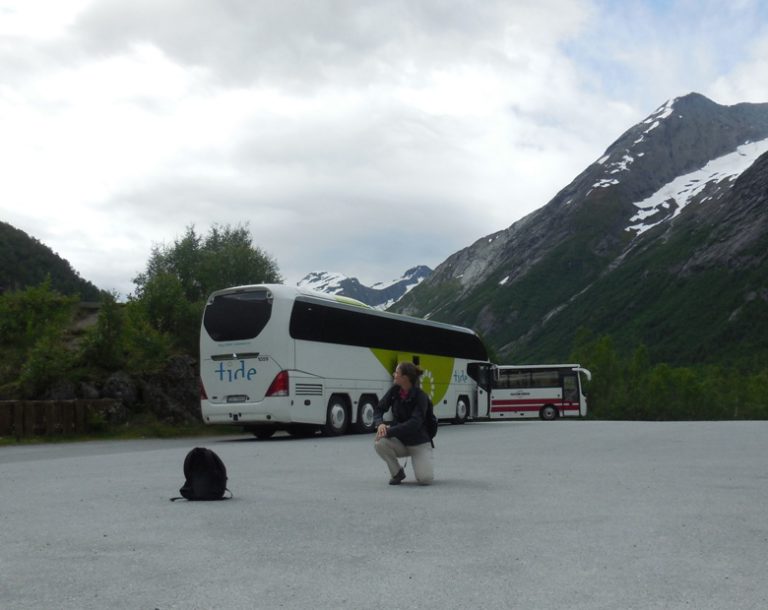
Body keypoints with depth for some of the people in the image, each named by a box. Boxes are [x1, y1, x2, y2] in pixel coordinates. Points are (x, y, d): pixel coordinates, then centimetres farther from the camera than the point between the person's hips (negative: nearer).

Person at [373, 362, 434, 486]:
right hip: (399, 441, 4)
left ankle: (422, 464, 13)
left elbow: (414, 423, -30)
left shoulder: (420, 396, -20)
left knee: (425, 479, -25)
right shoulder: (394, 391, -5)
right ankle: (397, 473, -3)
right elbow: (379, 409, -2)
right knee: (380, 442, -29)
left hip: (419, 443, -4)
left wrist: (389, 432, -37)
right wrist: (380, 424, -25)